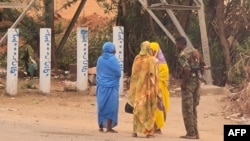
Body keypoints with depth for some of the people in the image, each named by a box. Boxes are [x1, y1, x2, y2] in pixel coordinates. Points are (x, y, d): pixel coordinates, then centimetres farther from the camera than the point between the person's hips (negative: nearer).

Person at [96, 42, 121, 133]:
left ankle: (101, 126, 15)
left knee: (102, 106, 12)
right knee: (111, 106, 0)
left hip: (101, 86, 5)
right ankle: (109, 127, -1)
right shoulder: (113, 59, -12)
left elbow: (98, 72, 11)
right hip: (111, 87, -5)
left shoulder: (100, 59, 3)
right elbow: (118, 73, -9)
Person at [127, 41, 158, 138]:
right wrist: (155, 89, -4)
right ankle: (148, 131, 3)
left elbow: (133, 74, 5)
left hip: (138, 88, 3)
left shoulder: (137, 59, 2)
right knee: (148, 109, 4)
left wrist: (132, 89, 11)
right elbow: (153, 75, -10)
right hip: (148, 88, -3)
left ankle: (135, 131, 6)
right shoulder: (151, 60, -8)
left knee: (137, 109, 8)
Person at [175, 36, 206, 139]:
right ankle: (195, 133, 16)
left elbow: (187, 70, -25)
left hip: (189, 82, -8)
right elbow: (202, 64, 18)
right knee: (193, 108, 14)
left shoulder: (182, 55, -14)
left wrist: (183, 83, -17)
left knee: (187, 109, -2)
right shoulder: (195, 51, 12)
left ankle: (191, 133, -2)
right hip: (197, 81, 8)